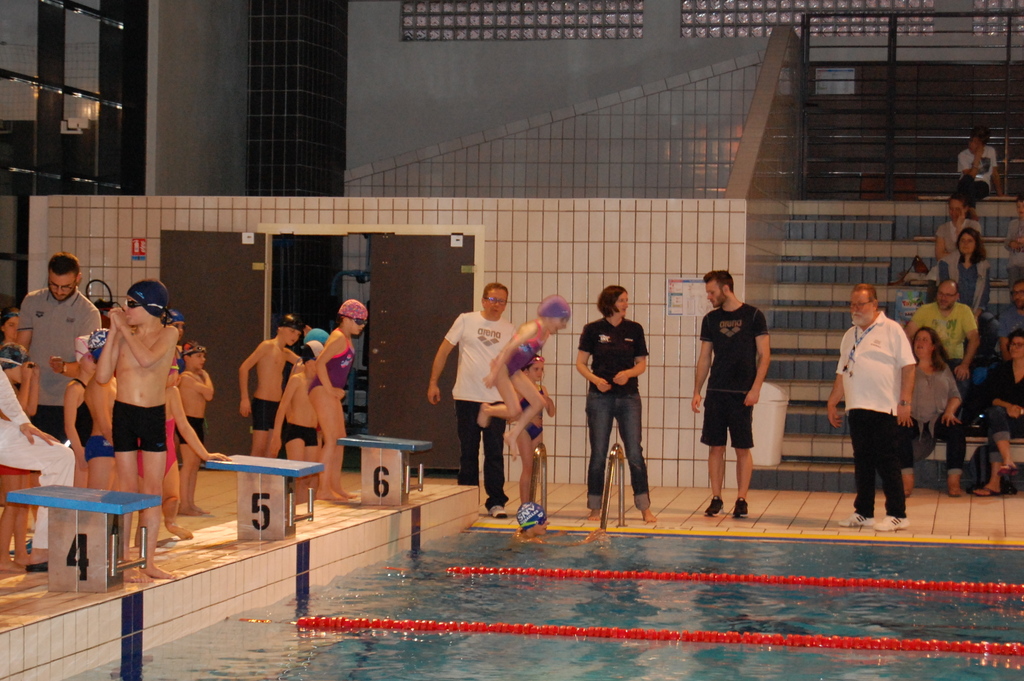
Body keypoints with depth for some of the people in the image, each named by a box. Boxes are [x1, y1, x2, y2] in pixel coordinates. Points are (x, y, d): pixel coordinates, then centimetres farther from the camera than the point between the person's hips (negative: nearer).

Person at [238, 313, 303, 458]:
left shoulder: (286, 353, 17)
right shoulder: (268, 346, -6)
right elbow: (244, 368, -11)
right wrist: (245, 398, -16)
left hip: (277, 405, 8)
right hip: (262, 403, -8)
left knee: (272, 453, 6)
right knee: (259, 450, -9)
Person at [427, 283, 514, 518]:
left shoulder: (509, 330, 8)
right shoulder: (466, 320, 3)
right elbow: (444, 350, 6)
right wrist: (433, 382, 2)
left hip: (496, 400, 1)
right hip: (466, 397, -1)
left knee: (494, 453, -2)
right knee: (468, 452, 6)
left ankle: (496, 502, 3)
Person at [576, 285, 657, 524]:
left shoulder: (634, 329, 6)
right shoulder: (593, 330, 1)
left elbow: (642, 363, 9)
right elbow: (581, 363, 2)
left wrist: (628, 373, -11)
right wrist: (595, 379, -15)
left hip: (629, 397, 1)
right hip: (600, 398, -1)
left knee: (635, 453, -2)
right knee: (598, 454, 3)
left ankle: (645, 507, 3)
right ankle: (594, 508, 10)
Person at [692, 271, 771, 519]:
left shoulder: (753, 316, -2)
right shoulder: (710, 320, 10)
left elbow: (764, 355, -3)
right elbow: (704, 359, 13)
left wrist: (755, 388, -11)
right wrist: (696, 392, 6)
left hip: (742, 394, -4)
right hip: (715, 393, 4)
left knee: (743, 449, -1)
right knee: (715, 447, 3)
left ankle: (741, 500, 4)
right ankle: (716, 499, 9)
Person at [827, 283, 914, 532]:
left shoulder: (891, 330, -2)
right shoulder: (850, 335, 18)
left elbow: (908, 366, -7)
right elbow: (842, 373, 22)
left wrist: (905, 401, -13)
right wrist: (832, 403, 16)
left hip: (883, 409, -6)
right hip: (856, 408, 6)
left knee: (886, 461, -6)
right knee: (862, 462, 9)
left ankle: (897, 515, -2)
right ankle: (863, 512, 15)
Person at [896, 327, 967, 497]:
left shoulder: (943, 369, 21)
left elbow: (955, 395, 15)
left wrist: (950, 411, -6)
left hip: (937, 418, 2)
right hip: (913, 419, -2)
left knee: (957, 430, -30)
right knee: (901, 431, -37)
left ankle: (953, 481, -28)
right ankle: (907, 481, -37)